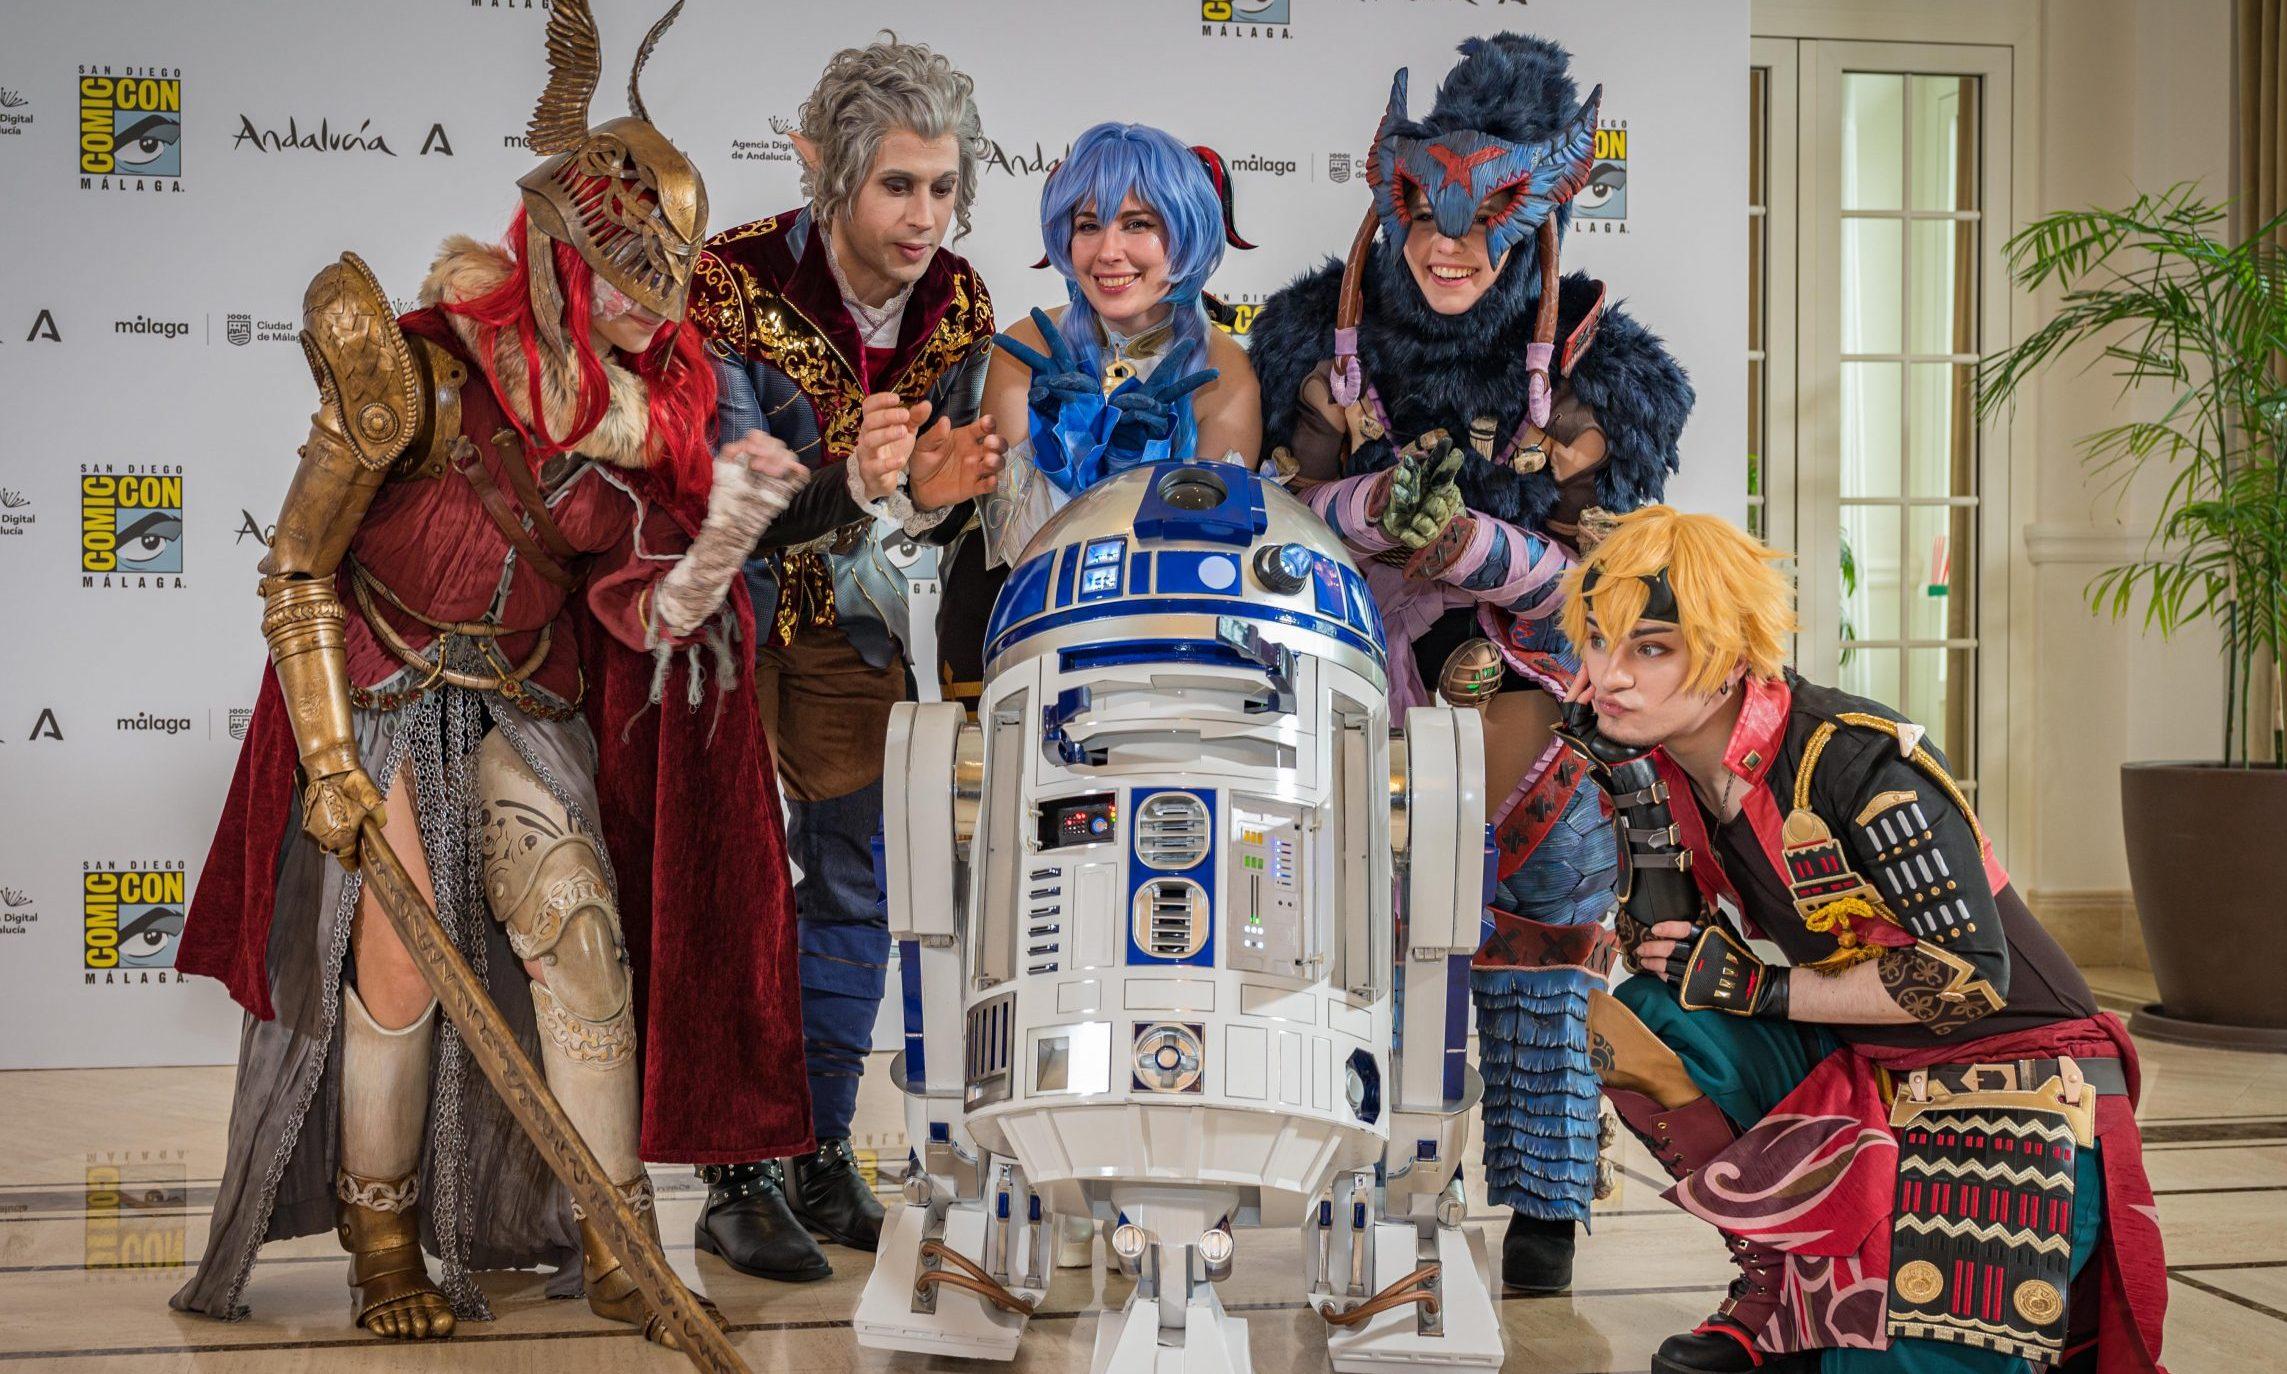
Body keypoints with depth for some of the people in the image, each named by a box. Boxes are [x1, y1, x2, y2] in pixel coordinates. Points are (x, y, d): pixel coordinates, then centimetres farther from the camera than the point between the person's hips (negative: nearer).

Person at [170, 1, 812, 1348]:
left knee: (582, 924, -10)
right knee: (398, 954, -6)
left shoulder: (644, 417, -3)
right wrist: (328, 755, -13)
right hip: (381, 689, -4)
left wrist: (735, 516, -22)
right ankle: (384, 1244, 16)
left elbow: (657, 615, -5)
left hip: (526, 705, 4)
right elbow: (297, 569, -11)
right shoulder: (419, 377, -18)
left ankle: (610, 1244, -2)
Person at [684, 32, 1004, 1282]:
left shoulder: (959, 309, -8)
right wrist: (851, 488, -45)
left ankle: (822, 1156, 23)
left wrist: (935, 496, -25)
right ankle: (737, 1179, 6)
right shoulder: (733, 289, -23)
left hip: (850, 619, 5)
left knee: (855, 884, 9)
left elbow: (935, 517, -1)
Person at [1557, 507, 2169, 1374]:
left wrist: (1764, 990, -20)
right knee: (1634, 1025, -14)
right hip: (1859, 1064, 7)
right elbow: (1663, 952, -3)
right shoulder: (1669, 761, -3)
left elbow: (1972, 973, -24)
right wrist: (1633, 784, -13)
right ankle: (1783, 1279, 3)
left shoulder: (1856, 758, -25)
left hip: (2016, 1067, -7)